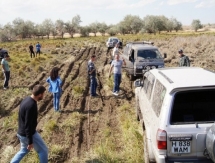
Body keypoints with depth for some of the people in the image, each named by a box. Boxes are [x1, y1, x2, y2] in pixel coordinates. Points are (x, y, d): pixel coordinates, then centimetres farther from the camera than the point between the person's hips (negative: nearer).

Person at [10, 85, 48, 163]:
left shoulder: (26, 100, 1)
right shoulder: (31, 106, -29)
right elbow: (28, 125, -27)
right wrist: (30, 142, -20)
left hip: (21, 133, 9)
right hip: (28, 134, -9)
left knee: (24, 150, 28)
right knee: (43, 150, 9)